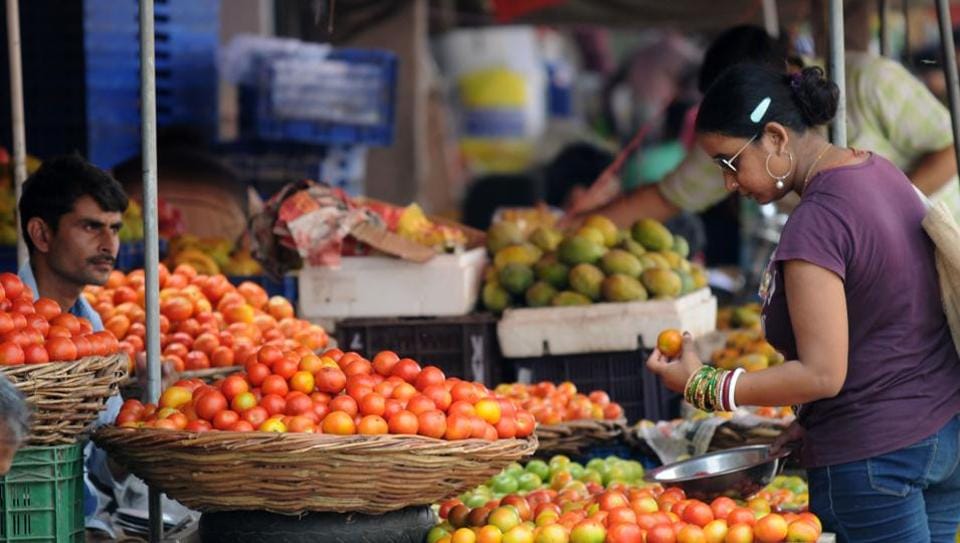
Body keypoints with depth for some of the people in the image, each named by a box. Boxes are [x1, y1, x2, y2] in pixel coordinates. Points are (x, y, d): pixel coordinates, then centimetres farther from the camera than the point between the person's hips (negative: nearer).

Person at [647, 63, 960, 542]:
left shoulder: (815, 224, -21)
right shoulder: (879, 171, 7)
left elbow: (822, 373, -23)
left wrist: (704, 387, -15)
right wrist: (813, 421, 15)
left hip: (872, 454, -9)